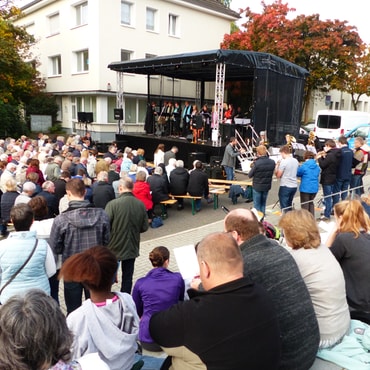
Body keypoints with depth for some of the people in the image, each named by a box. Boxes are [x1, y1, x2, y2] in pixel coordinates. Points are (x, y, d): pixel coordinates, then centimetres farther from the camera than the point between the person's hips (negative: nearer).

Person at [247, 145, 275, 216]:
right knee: (263, 204, 20)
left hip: (257, 186, -4)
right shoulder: (272, 162, -9)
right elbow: (272, 173, 7)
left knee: (257, 205, 9)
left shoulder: (256, 163, -24)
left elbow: (250, 175, -13)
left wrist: (252, 167, 2)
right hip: (267, 186, 5)